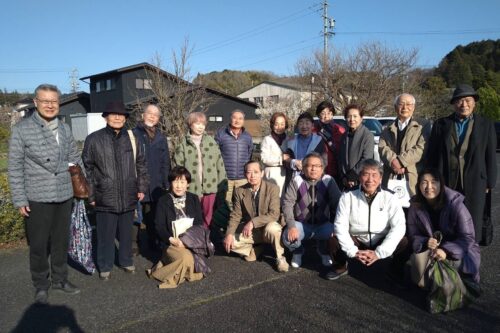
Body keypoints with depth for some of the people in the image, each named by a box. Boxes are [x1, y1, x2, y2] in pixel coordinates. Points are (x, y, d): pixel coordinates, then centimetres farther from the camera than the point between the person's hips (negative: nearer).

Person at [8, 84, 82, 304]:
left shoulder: (64, 129, 7)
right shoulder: (21, 130, -6)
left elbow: (75, 160, 13)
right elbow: (15, 167, -6)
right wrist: (19, 200, -8)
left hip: (64, 196, 4)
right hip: (37, 199, -4)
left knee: (61, 241, 15)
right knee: (38, 244, 8)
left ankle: (60, 279, 32)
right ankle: (41, 285, 26)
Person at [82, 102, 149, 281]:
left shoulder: (131, 138, 6)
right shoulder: (94, 139, -3)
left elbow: (141, 164, 12)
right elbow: (87, 168, -1)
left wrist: (142, 187, 7)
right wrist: (90, 195, -2)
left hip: (128, 196, 3)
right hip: (105, 197, -3)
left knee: (126, 232, 15)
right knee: (106, 234, 7)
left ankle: (126, 261, 34)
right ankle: (105, 266, 25)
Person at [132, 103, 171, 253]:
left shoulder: (161, 137, 13)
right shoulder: (134, 134, -2)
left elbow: (165, 163, 15)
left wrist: (166, 183, 11)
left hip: (156, 186, 4)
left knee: (153, 216, 13)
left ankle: (154, 242, 26)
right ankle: (133, 244, 13)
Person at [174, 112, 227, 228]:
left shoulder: (211, 141, 6)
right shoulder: (183, 143, 0)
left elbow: (219, 163, 4)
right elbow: (178, 166, -2)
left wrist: (222, 184, -1)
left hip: (210, 187, 2)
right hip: (192, 188, -2)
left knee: (208, 217, 11)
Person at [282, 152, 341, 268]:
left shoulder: (328, 181, -6)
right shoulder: (297, 181, -6)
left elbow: (337, 204, -9)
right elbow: (288, 203, -12)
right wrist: (291, 225, -24)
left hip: (322, 225, 1)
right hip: (301, 224, 0)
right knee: (287, 237, -28)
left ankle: (324, 251, 11)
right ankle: (297, 251, 13)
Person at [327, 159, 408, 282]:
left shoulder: (389, 198, -8)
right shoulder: (348, 197, -8)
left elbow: (399, 227, -16)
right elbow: (340, 225, -12)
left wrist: (379, 253, -23)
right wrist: (353, 251, -22)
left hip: (381, 243, 0)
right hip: (356, 241, 0)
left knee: (403, 243, -26)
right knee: (334, 240, -26)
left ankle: (395, 271, 8)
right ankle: (341, 266, 8)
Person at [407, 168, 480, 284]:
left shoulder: (455, 204, -17)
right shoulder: (415, 206, -7)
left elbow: (467, 237, -16)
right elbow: (414, 235, -3)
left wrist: (447, 250, -32)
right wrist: (425, 242, -27)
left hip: (459, 251, -2)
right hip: (430, 251, 3)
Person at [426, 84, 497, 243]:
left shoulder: (486, 125, 5)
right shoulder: (441, 124, 6)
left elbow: (491, 157, 6)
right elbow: (431, 155, 6)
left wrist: (489, 183, 3)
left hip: (474, 184, 0)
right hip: (446, 183, 0)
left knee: (473, 226, 7)